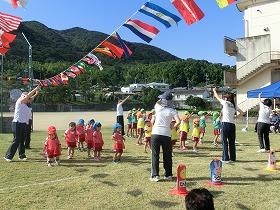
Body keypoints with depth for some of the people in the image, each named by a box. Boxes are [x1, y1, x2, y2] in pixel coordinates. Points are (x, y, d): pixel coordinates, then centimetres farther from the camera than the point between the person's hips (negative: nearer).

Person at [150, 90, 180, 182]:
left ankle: (155, 175, 3)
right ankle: (168, 175, 22)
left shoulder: (158, 107, 0)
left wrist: (161, 99, 21)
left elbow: (157, 102, 25)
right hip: (166, 135, 0)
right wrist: (172, 127, 1)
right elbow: (178, 121, -14)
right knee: (167, 156, 14)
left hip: (155, 134, 0)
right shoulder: (172, 111, -3)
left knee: (155, 155, 5)